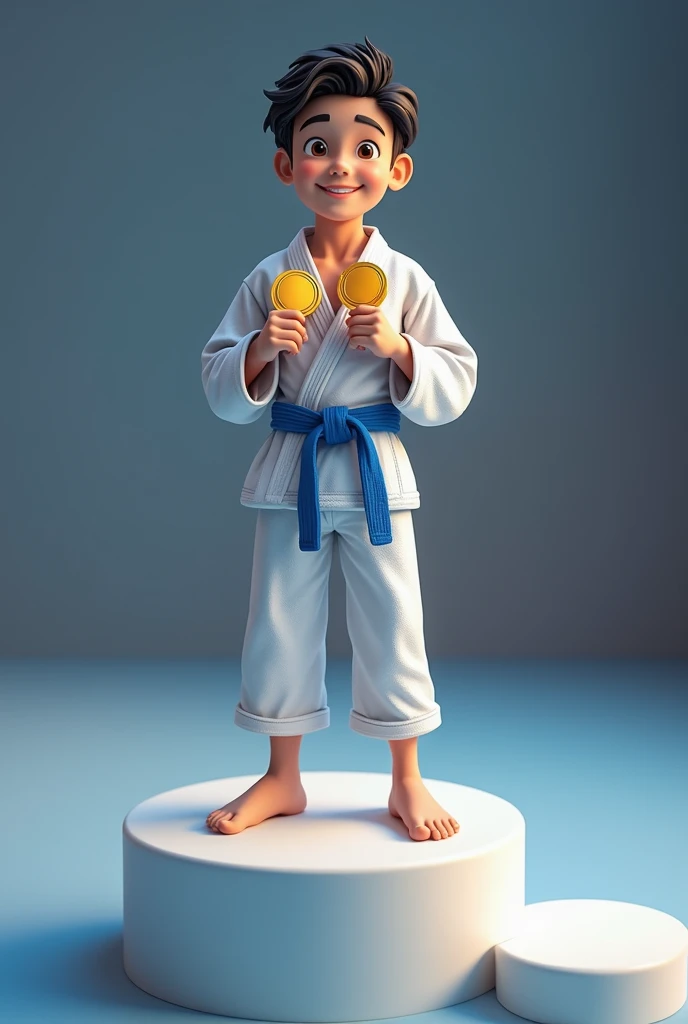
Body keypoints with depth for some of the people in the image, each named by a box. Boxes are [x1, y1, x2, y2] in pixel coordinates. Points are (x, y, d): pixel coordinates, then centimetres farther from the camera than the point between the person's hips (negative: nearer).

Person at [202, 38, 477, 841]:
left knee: (390, 626, 6)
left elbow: (455, 390, -4)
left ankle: (406, 778, 25)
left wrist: (399, 348, -20)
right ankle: (282, 778, 28)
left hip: (375, 474, -1)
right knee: (280, 624, 10)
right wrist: (258, 353, -19)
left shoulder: (406, 280, -4)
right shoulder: (268, 282, -2)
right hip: (290, 474, 1)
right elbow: (223, 395, 0)